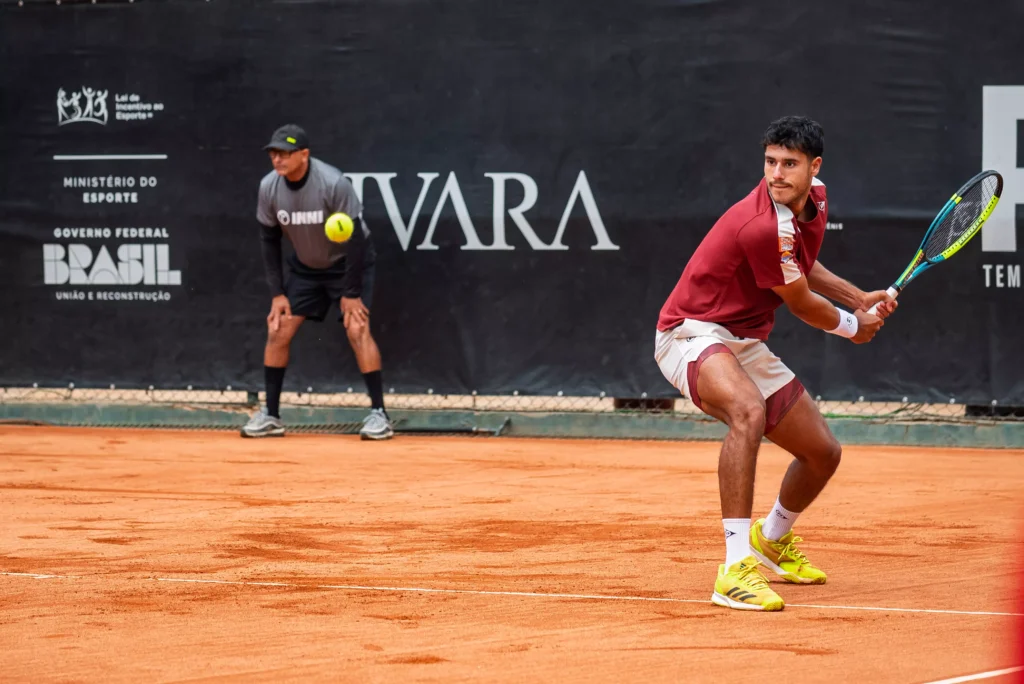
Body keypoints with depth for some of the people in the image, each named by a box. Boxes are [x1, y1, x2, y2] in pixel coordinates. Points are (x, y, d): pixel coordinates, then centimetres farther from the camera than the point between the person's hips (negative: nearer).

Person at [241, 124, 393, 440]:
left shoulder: (334, 184, -29)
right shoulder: (268, 187, -15)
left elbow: (355, 238, -24)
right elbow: (270, 240, -2)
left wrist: (351, 292, -21)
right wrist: (277, 292, -5)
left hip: (348, 263, -5)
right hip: (304, 267, 5)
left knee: (357, 329, -19)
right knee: (277, 330, -2)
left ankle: (379, 414, -13)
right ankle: (270, 416, 8)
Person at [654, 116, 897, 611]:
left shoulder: (814, 199, 0)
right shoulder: (764, 226, -29)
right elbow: (802, 305, -13)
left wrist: (860, 299, 15)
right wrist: (854, 327, 5)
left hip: (744, 343, 9)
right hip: (693, 334, -9)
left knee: (823, 453, 12)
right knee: (749, 409, -40)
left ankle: (773, 542, 46)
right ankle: (736, 569, -43)